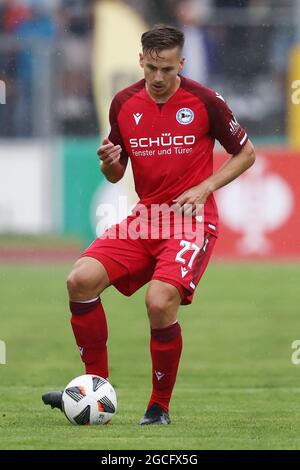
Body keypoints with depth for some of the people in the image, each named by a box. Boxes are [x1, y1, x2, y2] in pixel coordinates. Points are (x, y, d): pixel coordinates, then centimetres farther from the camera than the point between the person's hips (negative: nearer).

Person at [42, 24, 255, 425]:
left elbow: (245, 154, 4)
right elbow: (115, 174, 15)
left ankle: (160, 408, -6)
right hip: (145, 217, 5)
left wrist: (203, 189, -8)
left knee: (160, 302, -27)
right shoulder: (124, 104, 4)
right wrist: (109, 162, -10)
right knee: (82, 280, -16)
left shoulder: (205, 101, -7)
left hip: (192, 221, -5)